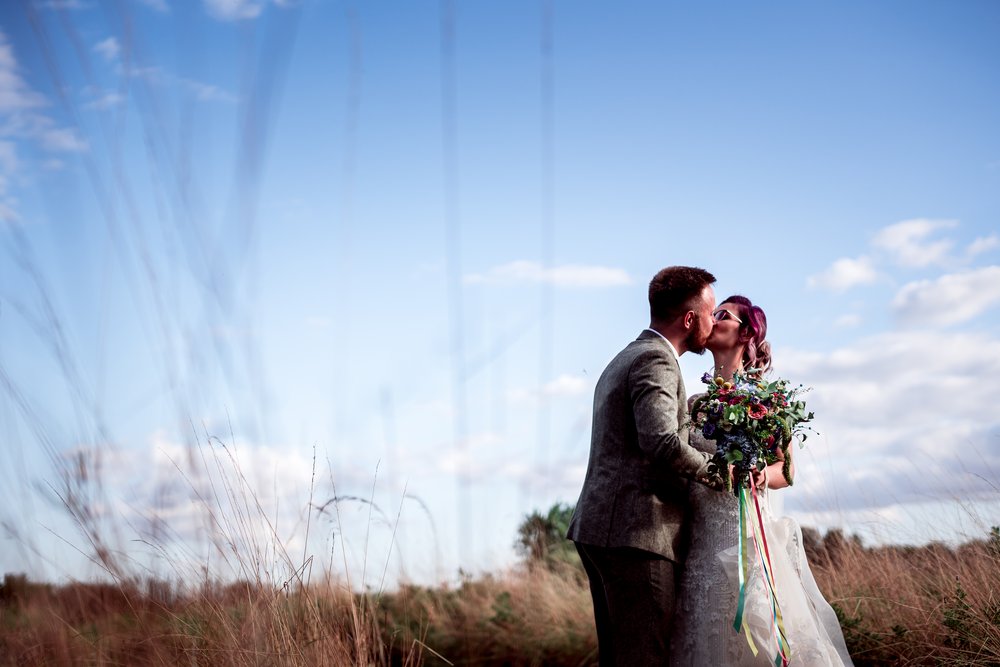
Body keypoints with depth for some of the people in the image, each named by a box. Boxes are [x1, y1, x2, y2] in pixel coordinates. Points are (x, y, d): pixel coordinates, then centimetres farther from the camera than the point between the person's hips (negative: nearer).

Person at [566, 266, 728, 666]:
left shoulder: (623, 359, 23)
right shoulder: (655, 360, -10)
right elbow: (661, 442, -24)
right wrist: (713, 472, -10)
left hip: (599, 529, 10)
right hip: (637, 532, -10)